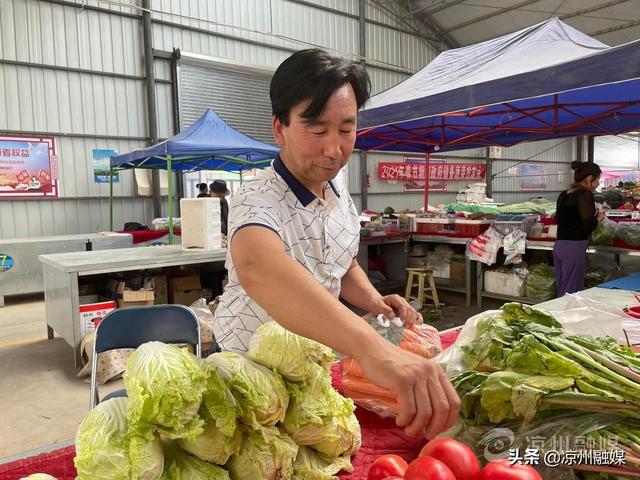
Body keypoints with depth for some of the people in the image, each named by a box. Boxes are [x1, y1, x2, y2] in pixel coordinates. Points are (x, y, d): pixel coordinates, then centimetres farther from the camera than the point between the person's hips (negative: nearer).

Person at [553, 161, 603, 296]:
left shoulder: (563, 195, 11)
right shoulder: (585, 195, -11)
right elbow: (588, 226, -19)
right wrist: (598, 218, 2)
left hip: (559, 246, 8)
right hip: (574, 248, -8)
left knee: (562, 291, 13)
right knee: (572, 293, -1)